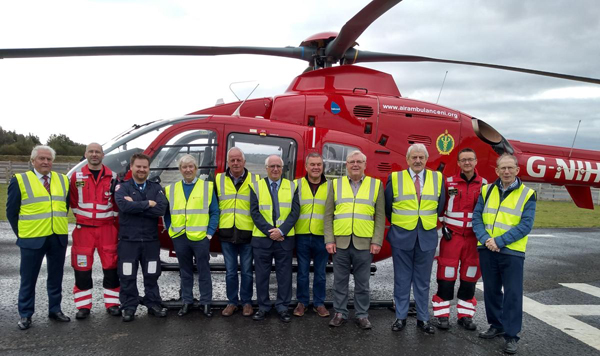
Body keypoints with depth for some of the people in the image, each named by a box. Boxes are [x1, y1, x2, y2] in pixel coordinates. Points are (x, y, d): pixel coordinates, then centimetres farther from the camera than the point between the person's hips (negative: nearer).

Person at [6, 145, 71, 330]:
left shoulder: (63, 180, 7)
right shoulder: (19, 180, -3)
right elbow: (11, 211, 1)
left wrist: (60, 225, 8)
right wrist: (21, 233, 0)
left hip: (58, 238, 3)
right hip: (32, 238, -3)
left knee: (56, 277, 13)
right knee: (28, 279, 6)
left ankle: (55, 310, 25)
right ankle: (25, 315, 19)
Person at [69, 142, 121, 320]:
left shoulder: (112, 177, 4)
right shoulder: (77, 176, 3)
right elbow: (73, 201, 9)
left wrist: (113, 218, 3)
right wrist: (82, 216, 6)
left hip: (107, 228, 0)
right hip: (84, 228, 0)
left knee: (111, 266, 4)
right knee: (82, 267, 4)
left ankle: (112, 303, 15)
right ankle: (83, 306, 15)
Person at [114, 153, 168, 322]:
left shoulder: (156, 188, 6)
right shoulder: (122, 187, 0)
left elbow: (161, 209, -13)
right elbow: (124, 206, -22)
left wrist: (135, 205, -15)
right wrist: (147, 204, -14)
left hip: (151, 240, 2)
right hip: (128, 240, -2)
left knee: (151, 276, 11)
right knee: (128, 277, 6)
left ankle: (153, 305, 24)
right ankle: (129, 307, 19)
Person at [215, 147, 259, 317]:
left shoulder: (255, 180, 0)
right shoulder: (218, 180, 5)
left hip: (247, 233, -1)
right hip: (226, 233, 2)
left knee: (247, 271, 8)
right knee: (230, 271, 11)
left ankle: (247, 302, 22)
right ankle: (232, 302, 24)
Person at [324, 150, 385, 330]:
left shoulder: (376, 185, 6)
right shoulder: (336, 184, 8)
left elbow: (380, 216, 4)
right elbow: (328, 215, 6)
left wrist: (377, 241, -3)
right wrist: (329, 240, -2)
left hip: (364, 243, -1)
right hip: (340, 242, 1)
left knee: (362, 282, 8)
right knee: (340, 281, 9)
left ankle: (362, 315, 22)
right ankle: (340, 313, 22)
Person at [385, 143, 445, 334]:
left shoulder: (437, 178, 3)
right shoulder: (395, 178, -1)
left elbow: (440, 206, 10)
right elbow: (388, 207, 6)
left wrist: (429, 221, 10)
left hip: (427, 237, 1)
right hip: (401, 236, -1)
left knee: (423, 281, 10)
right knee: (402, 280, 8)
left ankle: (423, 319, 21)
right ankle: (400, 317, 19)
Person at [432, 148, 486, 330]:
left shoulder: (483, 184, 4)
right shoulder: (449, 182, -1)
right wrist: (443, 225, -3)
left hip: (473, 236, 2)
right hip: (451, 235, -2)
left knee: (469, 276, 9)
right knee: (446, 276, -1)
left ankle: (465, 315, 21)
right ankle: (442, 315, 10)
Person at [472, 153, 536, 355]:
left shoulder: (527, 194, -2)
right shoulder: (487, 191, 7)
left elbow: (526, 225, -10)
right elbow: (476, 217, 3)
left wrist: (499, 241, -17)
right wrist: (485, 239, -14)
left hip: (512, 251, -3)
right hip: (487, 250, 3)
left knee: (512, 294, 0)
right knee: (491, 290, 13)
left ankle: (511, 335, 10)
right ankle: (497, 325, 29)